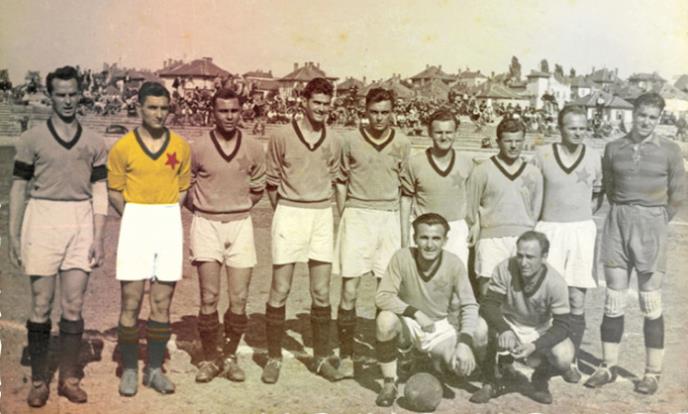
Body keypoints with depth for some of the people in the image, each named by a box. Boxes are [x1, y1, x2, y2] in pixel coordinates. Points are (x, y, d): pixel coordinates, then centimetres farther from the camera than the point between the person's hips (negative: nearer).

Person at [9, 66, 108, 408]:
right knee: (41, 305, 4)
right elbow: (18, 188, 4)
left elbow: (99, 192, 7)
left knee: (73, 306, 6)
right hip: (42, 221, -2)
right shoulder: (32, 139, 2)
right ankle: (38, 381, 15)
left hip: (81, 224, 2)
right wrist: (13, 236, -1)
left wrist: (98, 237, 1)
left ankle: (69, 378, 17)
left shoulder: (94, 142, 7)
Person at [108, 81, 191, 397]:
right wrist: (137, 219, 0)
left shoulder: (181, 147, 3)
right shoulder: (123, 147, -3)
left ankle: (154, 369, 16)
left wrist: (167, 214, 1)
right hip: (135, 221, -2)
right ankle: (129, 369, 12)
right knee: (131, 303, 0)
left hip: (170, 225, 2)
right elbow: (114, 192, 4)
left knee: (162, 303, 6)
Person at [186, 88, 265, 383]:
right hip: (207, 225, -2)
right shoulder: (198, 149, -4)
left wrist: (237, 209, 10)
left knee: (239, 299, 2)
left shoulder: (253, 149, 2)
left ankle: (230, 357, 18)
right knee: (209, 298, -3)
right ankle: (209, 359, 13)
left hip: (241, 225, 2)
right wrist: (203, 210, 6)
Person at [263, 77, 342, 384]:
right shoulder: (282, 137, -5)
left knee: (321, 293, 8)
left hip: (322, 215, 3)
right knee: (279, 290, 1)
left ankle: (321, 358, 20)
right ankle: (274, 358, 13)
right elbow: (272, 181, 3)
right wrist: (284, 215, 6)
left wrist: (330, 216, 10)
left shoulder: (333, 141, 5)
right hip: (289, 214, -3)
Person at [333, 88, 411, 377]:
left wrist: (405, 230, 7)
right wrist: (343, 218, 3)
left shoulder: (402, 144, 5)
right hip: (357, 215, -1)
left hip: (389, 216, 1)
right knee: (349, 289, -2)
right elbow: (341, 181, 8)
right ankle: (346, 355, 9)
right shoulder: (350, 141, 1)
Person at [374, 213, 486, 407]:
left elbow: (469, 305, -15)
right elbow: (382, 296, -20)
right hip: (409, 324, -1)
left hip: (440, 327, 2)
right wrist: (415, 313, -32)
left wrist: (464, 342, -29)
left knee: (463, 366, -22)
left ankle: (442, 359, 18)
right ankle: (389, 384, -11)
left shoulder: (454, 263, -18)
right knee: (385, 320, -33)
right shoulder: (402, 257, -21)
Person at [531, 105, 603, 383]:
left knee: (577, 300, 3)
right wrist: (535, 220, -2)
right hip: (549, 230, -1)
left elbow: (598, 195, 16)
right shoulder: (543, 154, -3)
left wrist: (584, 214, 4)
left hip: (581, 231, 1)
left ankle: (571, 359, 15)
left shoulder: (594, 158, 2)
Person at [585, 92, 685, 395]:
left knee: (650, 303, 1)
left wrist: (657, 221, 5)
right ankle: (608, 366, 16)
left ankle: (653, 372, 11)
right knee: (613, 300, 6)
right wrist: (623, 214, 10)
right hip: (618, 223, 2)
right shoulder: (613, 148, 4)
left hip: (651, 227, -2)